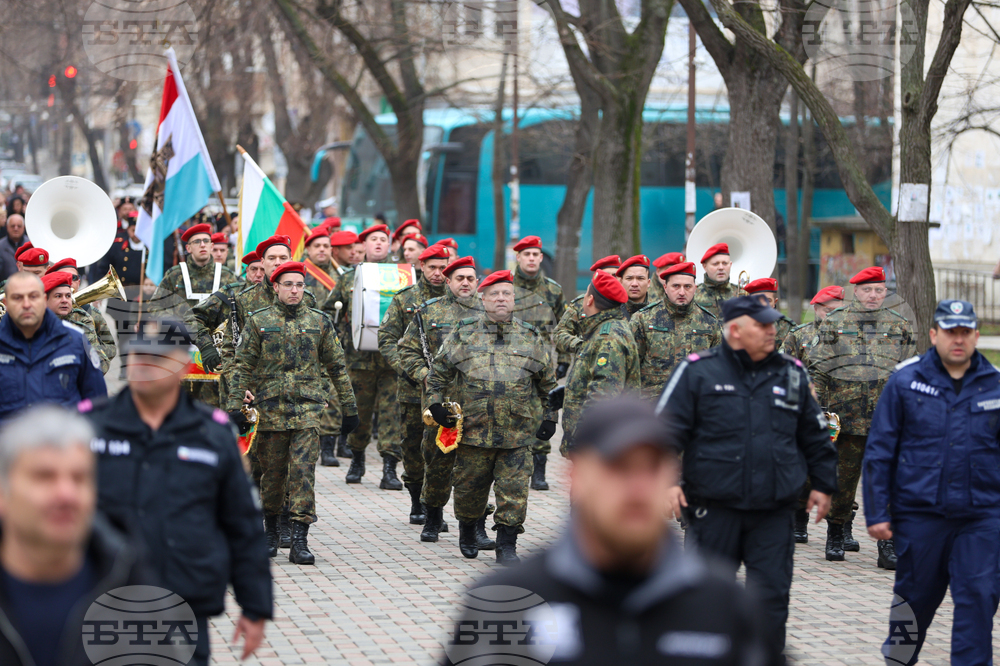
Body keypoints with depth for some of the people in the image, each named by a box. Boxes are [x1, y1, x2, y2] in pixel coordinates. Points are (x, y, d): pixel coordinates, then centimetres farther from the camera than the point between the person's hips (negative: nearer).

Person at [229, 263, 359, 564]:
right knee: (272, 472, 8)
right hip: (269, 410, 0)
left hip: (307, 410, 0)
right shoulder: (259, 321, 5)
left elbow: (336, 367, 13)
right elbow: (243, 366, 4)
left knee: (303, 471, -11)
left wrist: (349, 408, 13)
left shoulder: (319, 322, 8)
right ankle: (270, 532, 27)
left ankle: (299, 540, -13)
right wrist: (235, 406, -4)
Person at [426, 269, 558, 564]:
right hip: (473, 428, 0)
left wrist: (549, 416, 10)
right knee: (470, 487, 9)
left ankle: (507, 545, 4)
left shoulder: (532, 338, 8)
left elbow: (548, 382, 15)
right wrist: (436, 403, 2)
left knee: (513, 490, -4)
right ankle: (467, 531, 33)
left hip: (517, 433, 0)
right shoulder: (463, 334, 5)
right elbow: (439, 371, 12)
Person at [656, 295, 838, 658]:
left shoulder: (792, 374, 9)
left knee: (771, 594, 2)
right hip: (714, 508, -2)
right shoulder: (698, 371, -3)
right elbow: (667, 429, -3)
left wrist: (823, 485, 20)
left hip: (773, 511, 3)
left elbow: (814, 436, 19)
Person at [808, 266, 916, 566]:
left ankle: (887, 544, -3)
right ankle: (835, 535, 23)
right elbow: (819, 371, 7)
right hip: (846, 416, -1)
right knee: (843, 477, 6)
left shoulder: (900, 326, 13)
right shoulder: (834, 323, 8)